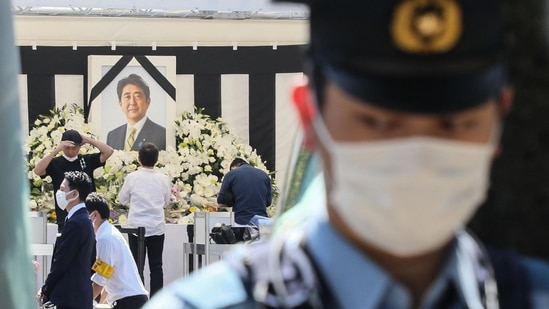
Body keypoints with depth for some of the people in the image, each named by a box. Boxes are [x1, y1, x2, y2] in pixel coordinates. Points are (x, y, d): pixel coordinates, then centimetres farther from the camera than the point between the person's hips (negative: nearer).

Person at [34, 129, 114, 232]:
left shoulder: (87, 160, 7)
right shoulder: (55, 163, 1)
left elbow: (109, 151, -1)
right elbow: (38, 171, -17)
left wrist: (88, 139, -6)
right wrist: (56, 150, -20)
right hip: (65, 218, -2)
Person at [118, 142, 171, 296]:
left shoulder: (132, 178, -9)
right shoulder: (163, 179, -4)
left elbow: (123, 199, 4)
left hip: (136, 226, -1)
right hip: (157, 227, 1)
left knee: (137, 265, 5)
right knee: (156, 266, 8)